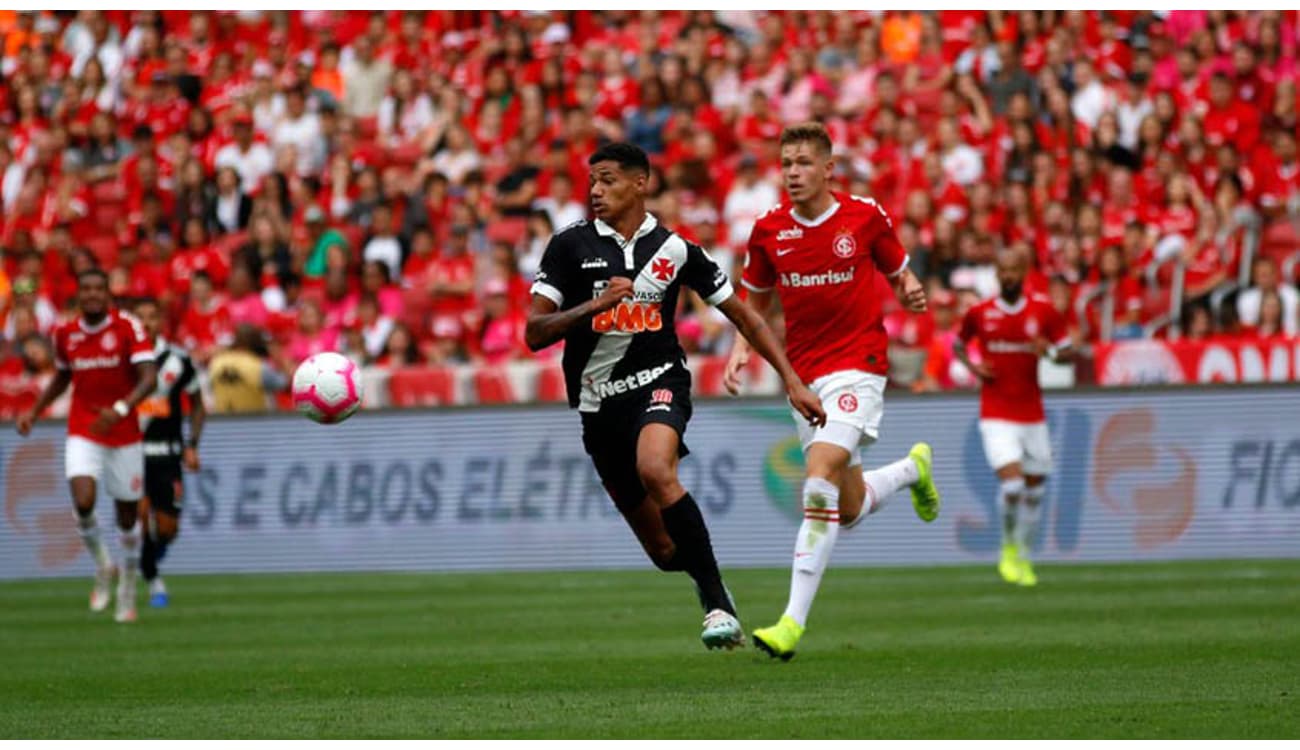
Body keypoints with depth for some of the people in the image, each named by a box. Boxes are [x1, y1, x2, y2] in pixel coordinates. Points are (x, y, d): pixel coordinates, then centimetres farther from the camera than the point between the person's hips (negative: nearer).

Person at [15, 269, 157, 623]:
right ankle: (102, 565, 6)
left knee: (127, 513, 7)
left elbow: (148, 376, -20)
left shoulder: (128, 327, -10)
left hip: (124, 434, -1)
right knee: (83, 501, -22)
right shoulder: (65, 334, 2)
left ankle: (127, 590, 26)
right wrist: (34, 412, 10)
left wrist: (121, 408, -36)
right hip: (83, 433, 1)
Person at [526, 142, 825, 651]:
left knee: (654, 469, -35)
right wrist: (594, 305, -19)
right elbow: (534, 334, -3)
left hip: (659, 382, -2)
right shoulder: (570, 246, 1)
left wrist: (792, 382, 7)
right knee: (665, 551, 2)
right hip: (598, 403, 2)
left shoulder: (674, 250, 2)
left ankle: (718, 604, -31)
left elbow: (742, 315, 11)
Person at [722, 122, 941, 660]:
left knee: (820, 477, -23)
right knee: (849, 509, 10)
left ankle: (794, 621, -23)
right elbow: (758, 302, 16)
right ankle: (912, 468, 46)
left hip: (858, 363, -5)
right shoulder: (768, 231, 2)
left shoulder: (865, 217, -5)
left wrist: (911, 292, -13)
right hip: (803, 373, 5)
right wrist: (742, 349, -1)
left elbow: (899, 273, 10)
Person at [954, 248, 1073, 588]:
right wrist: (971, 366, -5)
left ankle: (1024, 556, 28)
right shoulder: (979, 313, -2)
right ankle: (1009, 545, 8)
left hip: (1032, 415, 2)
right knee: (1011, 483, -18)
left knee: (1034, 489, 8)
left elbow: (1068, 352, 4)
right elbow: (958, 344, 15)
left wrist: (1050, 350, -18)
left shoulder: (1043, 311, -1)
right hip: (996, 416, -2)